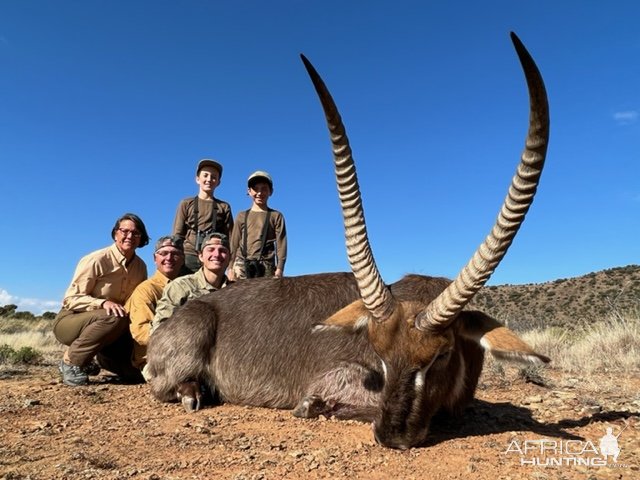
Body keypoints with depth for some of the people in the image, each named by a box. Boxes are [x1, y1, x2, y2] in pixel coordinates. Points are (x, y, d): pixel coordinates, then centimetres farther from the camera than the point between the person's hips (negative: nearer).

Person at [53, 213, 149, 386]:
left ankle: (103, 356, 21)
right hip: (70, 320, -5)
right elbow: (70, 299, -18)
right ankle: (71, 361, -16)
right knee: (114, 317, -37)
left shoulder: (140, 266, 0)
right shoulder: (97, 260, -18)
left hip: (102, 326, 5)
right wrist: (103, 303, -34)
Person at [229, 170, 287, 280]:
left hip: (266, 265, -1)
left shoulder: (276, 216, 9)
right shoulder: (242, 216, 15)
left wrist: (279, 268, -6)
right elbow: (234, 243, 13)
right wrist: (231, 268, 5)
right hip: (242, 263, 2)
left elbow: (281, 243, 3)